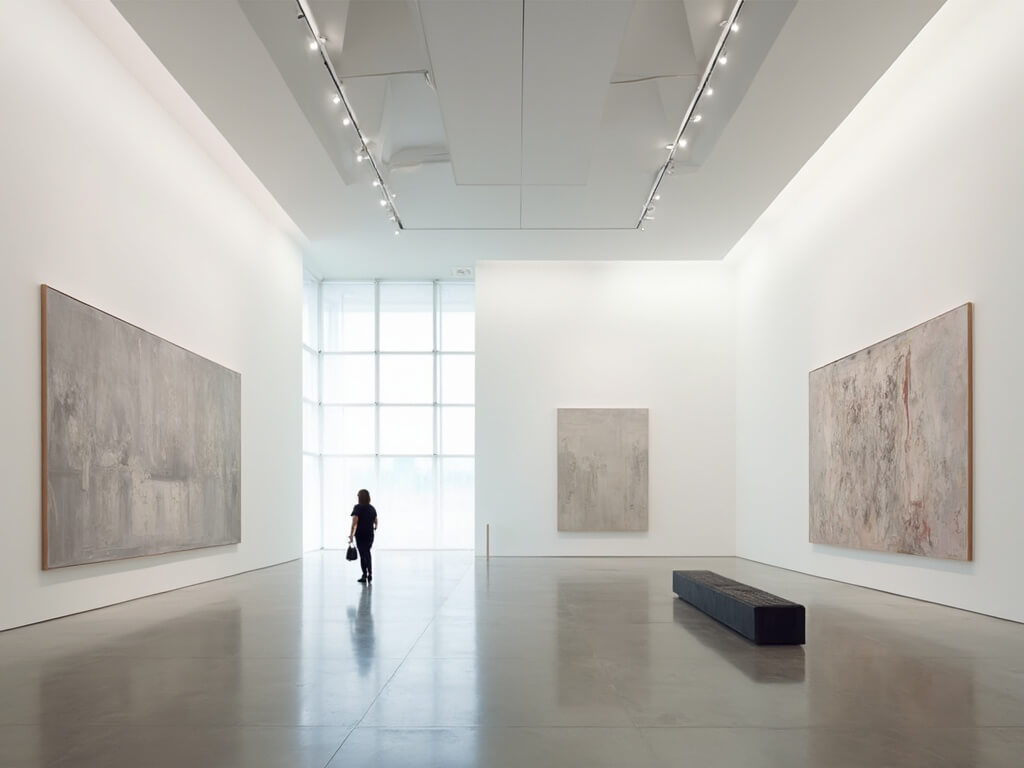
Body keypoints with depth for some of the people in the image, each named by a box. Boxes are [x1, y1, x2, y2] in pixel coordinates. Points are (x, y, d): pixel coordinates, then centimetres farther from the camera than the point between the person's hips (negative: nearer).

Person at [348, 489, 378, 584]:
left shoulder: (358, 507, -9)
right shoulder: (372, 508, 6)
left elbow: (354, 522, -17)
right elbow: (375, 521, 15)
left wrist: (351, 534, -17)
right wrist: (375, 527, 37)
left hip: (360, 534, -4)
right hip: (370, 534, 4)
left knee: (363, 554, 1)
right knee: (367, 553, 16)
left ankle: (365, 575, 2)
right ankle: (370, 574, 11)